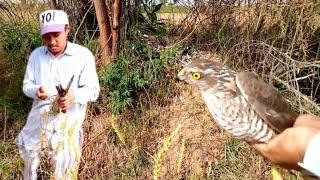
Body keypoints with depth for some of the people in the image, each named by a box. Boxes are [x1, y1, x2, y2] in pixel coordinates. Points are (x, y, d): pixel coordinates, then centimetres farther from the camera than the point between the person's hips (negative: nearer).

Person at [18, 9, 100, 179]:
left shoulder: (83, 55, -9)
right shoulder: (36, 55, 5)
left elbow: (92, 90, -10)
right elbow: (27, 85, 8)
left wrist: (74, 95, -30)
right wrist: (37, 91, -16)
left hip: (69, 118, -4)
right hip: (39, 115, 4)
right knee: (29, 155, 20)